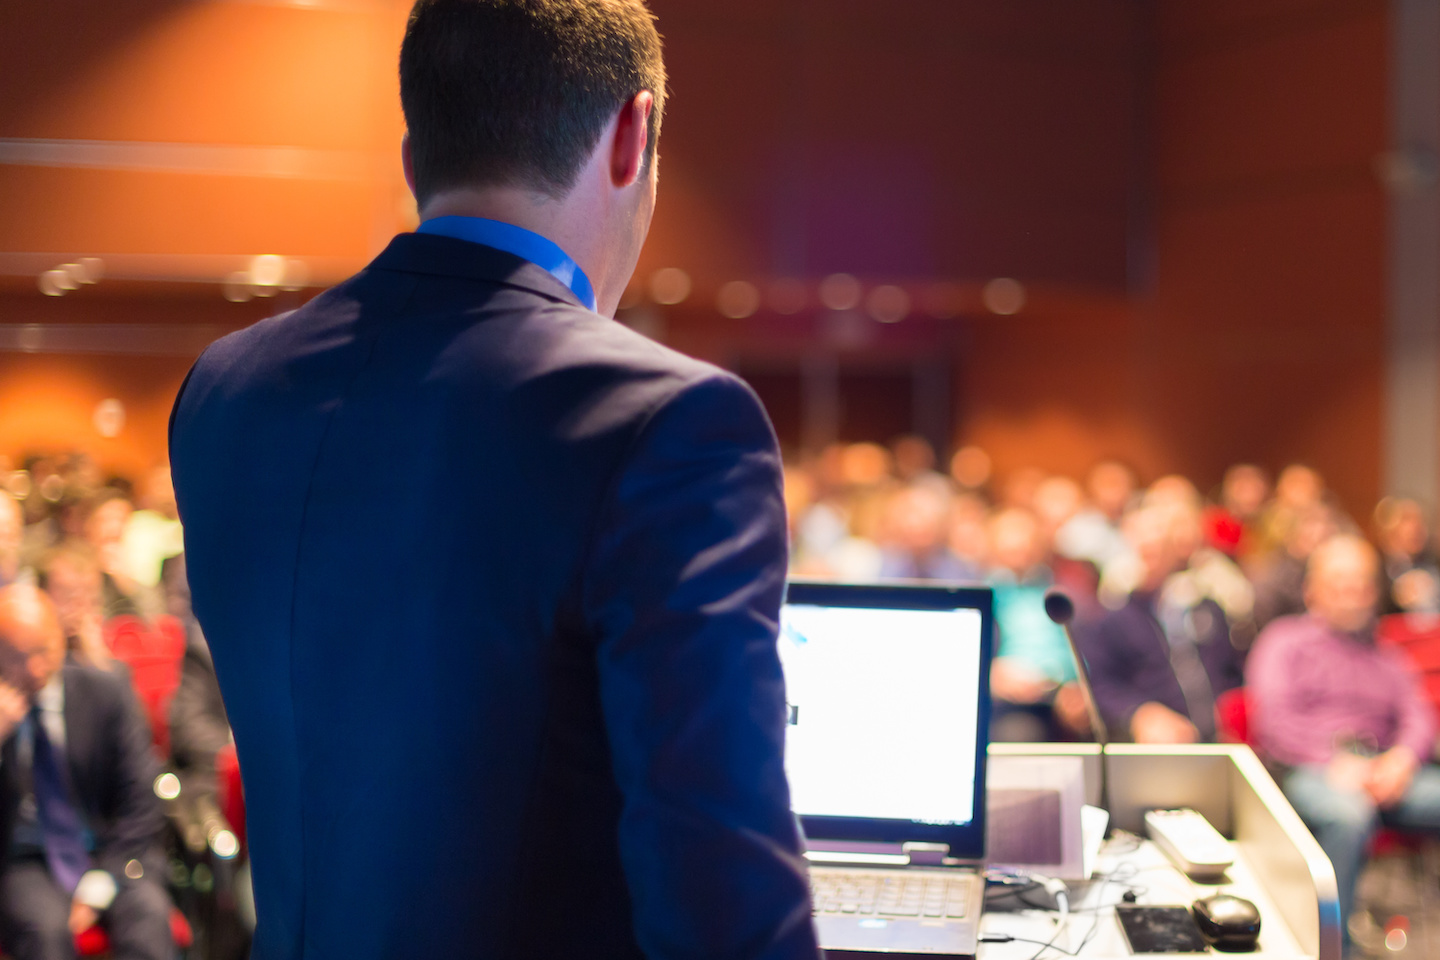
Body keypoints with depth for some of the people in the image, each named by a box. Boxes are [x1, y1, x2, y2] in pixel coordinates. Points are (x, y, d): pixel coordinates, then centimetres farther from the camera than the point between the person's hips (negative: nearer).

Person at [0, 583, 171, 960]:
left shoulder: (107, 694, 0)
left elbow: (140, 806, 2)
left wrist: (98, 887, -10)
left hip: (110, 855, 1)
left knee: (148, 910, -30)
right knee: (44, 925, -33)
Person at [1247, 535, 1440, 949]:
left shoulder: (1387, 656, 30)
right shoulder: (1284, 639, 16)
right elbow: (1272, 720, 1)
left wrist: (1403, 758, -10)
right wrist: (1334, 760, -15)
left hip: (1383, 771, 4)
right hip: (1306, 771, -4)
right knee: (1349, 811, -40)